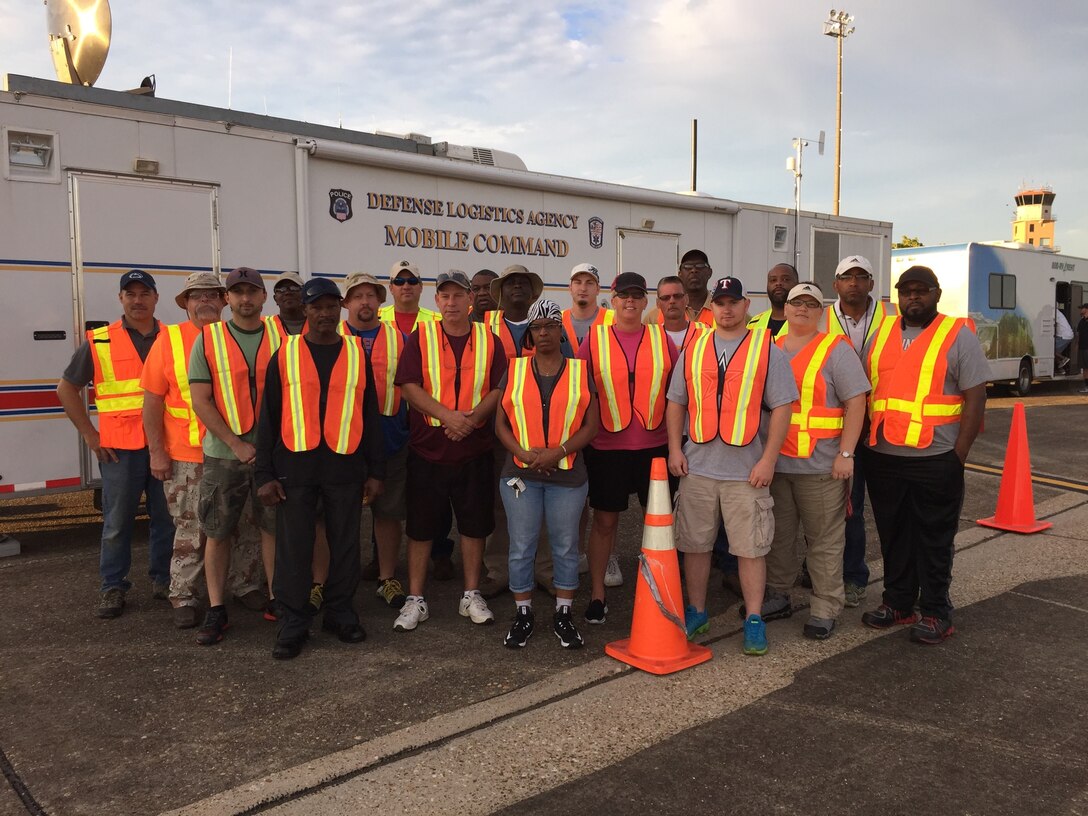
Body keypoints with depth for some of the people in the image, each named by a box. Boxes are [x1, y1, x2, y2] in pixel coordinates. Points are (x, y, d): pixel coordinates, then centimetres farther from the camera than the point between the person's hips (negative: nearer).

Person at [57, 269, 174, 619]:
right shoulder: (99, 342, 2)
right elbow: (67, 388, 7)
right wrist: (89, 434, 0)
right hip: (120, 448, -1)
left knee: (166, 517, 8)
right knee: (117, 523, 4)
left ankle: (162, 579, 23)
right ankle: (112, 587, 17)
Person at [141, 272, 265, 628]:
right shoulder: (169, 340, 0)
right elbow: (152, 400, -1)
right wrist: (157, 451, -6)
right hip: (186, 456, -2)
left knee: (245, 524, 12)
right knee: (191, 529, 5)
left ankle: (245, 584, 29)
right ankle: (185, 598, 18)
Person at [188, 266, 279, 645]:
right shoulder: (207, 340, 0)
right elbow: (200, 402, -4)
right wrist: (236, 444, -11)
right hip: (224, 453, -1)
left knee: (274, 526, 9)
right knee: (217, 532, 5)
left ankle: (276, 600, 23)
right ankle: (215, 610, 16)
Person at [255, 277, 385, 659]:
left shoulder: (357, 353, 7)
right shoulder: (285, 354, 4)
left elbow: (370, 414, 9)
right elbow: (268, 417, 3)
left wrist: (375, 470, 5)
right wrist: (264, 474, -2)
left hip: (345, 466, 1)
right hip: (295, 466, -1)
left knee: (345, 544, 9)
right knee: (293, 548, 3)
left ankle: (340, 613, 25)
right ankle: (293, 622, 16)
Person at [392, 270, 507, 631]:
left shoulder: (489, 340, 6)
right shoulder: (420, 338, 2)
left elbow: (498, 389, -1)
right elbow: (409, 387, -8)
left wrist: (472, 418, -18)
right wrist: (447, 415, -20)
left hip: (475, 449, 1)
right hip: (427, 448, -1)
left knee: (475, 524, 8)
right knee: (421, 526, 5)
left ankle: (471, 595, 23)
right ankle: (416, 599, 17)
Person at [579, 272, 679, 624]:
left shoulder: (661, 337, 5)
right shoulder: (594, 338, 1)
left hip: (656, 445, 2)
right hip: (607, 446, -1)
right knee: (604, 521, 7)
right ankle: (597, 593, 21)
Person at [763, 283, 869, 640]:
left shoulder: (836, 350, -3)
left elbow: (856, 402, -7)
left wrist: (846, 453, -14)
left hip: (820, 466, -5)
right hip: (774, 461, 5)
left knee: (825, 541, 3)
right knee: (777, 535, 15)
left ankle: (825, 609, 14)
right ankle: (778, 596, 29)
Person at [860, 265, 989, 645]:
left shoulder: (958, 336, -2)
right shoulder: (881, 334, 11)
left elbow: (976, 395, -6)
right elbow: (865, 390, 15)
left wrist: (959, 454, -11)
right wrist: (865, 439, 7)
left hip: (934, 460, -4)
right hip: (882, 457, 5)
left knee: (934, 539, 6)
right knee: (893, 534, 14)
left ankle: (936, 612, 19)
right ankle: (898, 602, 29)